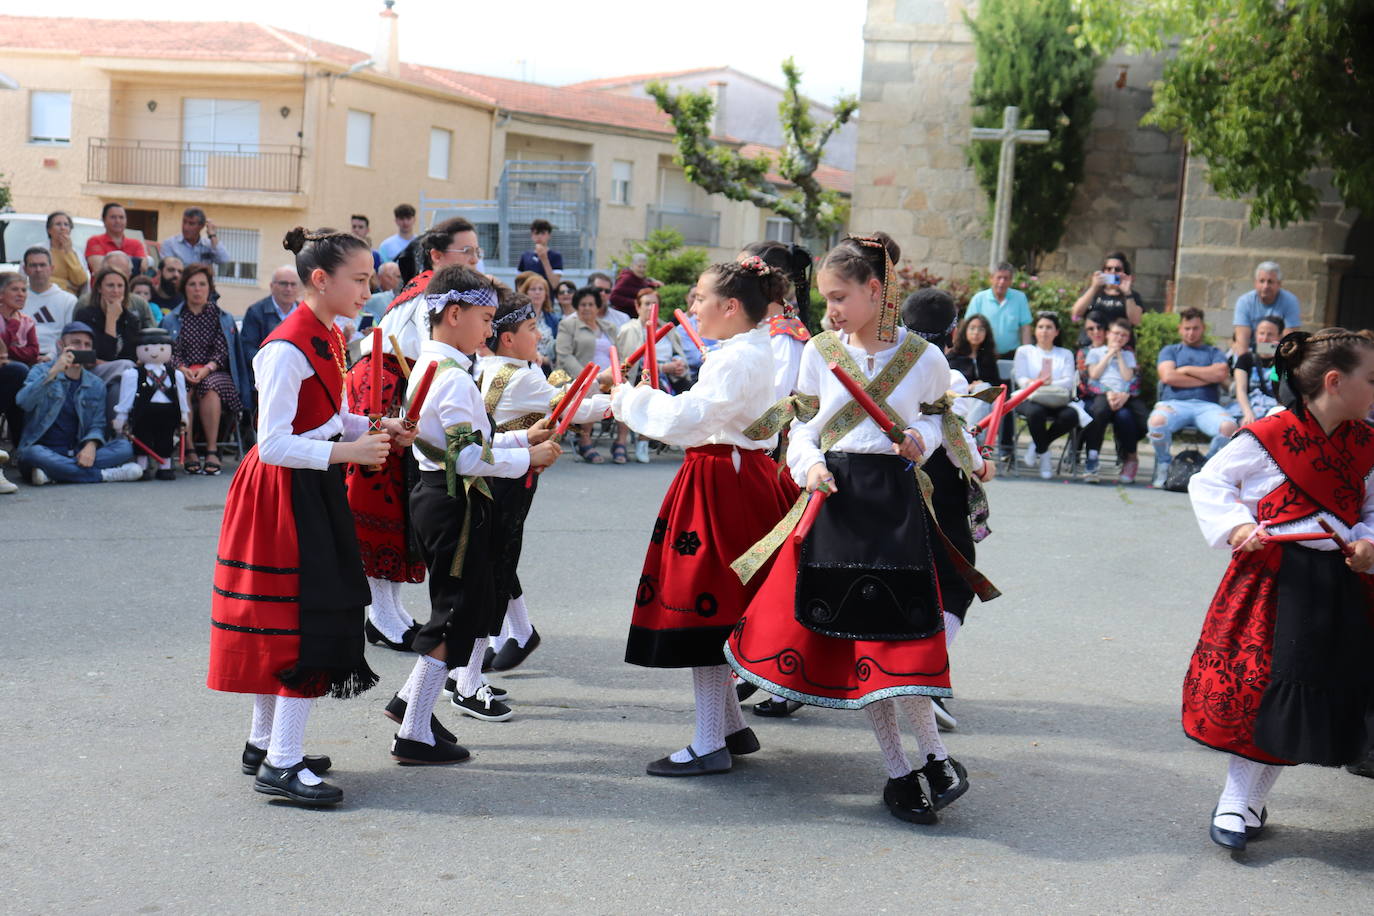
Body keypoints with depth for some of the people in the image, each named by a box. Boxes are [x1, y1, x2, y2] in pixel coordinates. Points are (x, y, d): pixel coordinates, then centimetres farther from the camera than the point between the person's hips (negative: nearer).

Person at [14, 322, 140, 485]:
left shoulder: (96, 385, 13)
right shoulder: (41, 371, 3)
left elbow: (97, 424, 7)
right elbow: (24, 402, -17)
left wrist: (91, 445, -16)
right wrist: (53, 372, -27)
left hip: (76, 453, 4)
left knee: (124, 447, -20)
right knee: (33, 453, -39)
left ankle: (51, 472, -29)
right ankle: (103, 475, -30)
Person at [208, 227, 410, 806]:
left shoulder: (327, 340, 11)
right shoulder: (288, 348, -20)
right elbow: (273, 444, -23)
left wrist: (376, 431, 2)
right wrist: (347, 452, -23)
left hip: (311, 491, 10)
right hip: (285, 492, -10)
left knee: (279, 623, 15)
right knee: (305, 620, -9)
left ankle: (265, 743, 25)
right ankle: (281, 764, -5)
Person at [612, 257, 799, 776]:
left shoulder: (736, 360, -18)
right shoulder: (754, 353, 15)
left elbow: (685, 418, -25)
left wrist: (630, 399, -11)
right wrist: (648, 406, 15)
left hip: (722, 487, -11)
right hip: (740, 476, 11)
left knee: (701, 609, -6)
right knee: (718, 610, 17)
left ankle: (710, 746, -1)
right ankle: (731, 725, 27)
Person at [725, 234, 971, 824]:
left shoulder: (923, 358, 0)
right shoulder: (819, 351, 5)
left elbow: (939, 415, 16)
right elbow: (801, 425, 10)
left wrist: (921, 439, -4)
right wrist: (810, 465, -9)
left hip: (894, 497, -3)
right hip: (834, 498, 3)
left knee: (890, 629, -14)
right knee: (845, 633, 3)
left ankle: (935, 755, 6)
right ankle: (899, 770, 14)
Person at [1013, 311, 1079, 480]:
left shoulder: (1065, 354, 23)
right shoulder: (1024, 351, 21)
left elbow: (1069, 381, 4)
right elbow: (1020, 378, 5)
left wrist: (1051, 384, -19)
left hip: (1057, 401, 2)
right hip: (1030, 399, -2)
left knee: (1071, 415, -33)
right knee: (1036, 412, -39)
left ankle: (1038, 445, -10)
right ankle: (1044, 454, -14)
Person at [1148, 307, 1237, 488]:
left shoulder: (1214, 353, 24)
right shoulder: (1170, 351, 23)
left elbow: (1221, 373, 1)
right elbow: (1168, 376, 2)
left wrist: (1186, 370, 5)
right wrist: (1206, 379, 4)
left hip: (1207, 405, 1)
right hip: (1174, 404, -1)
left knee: (1229, 426, -34)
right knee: (1157, 420, -37)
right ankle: (1164, 464, -8)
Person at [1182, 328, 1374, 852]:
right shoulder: (1268, 436, -10)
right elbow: (1209, 481, -3)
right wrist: (1236, 526, -17)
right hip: (1271, 577, -5)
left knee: (1312, 697, 7)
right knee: (1251, 686, -5)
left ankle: (1249, 801, 21)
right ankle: (1236, 802, 12)